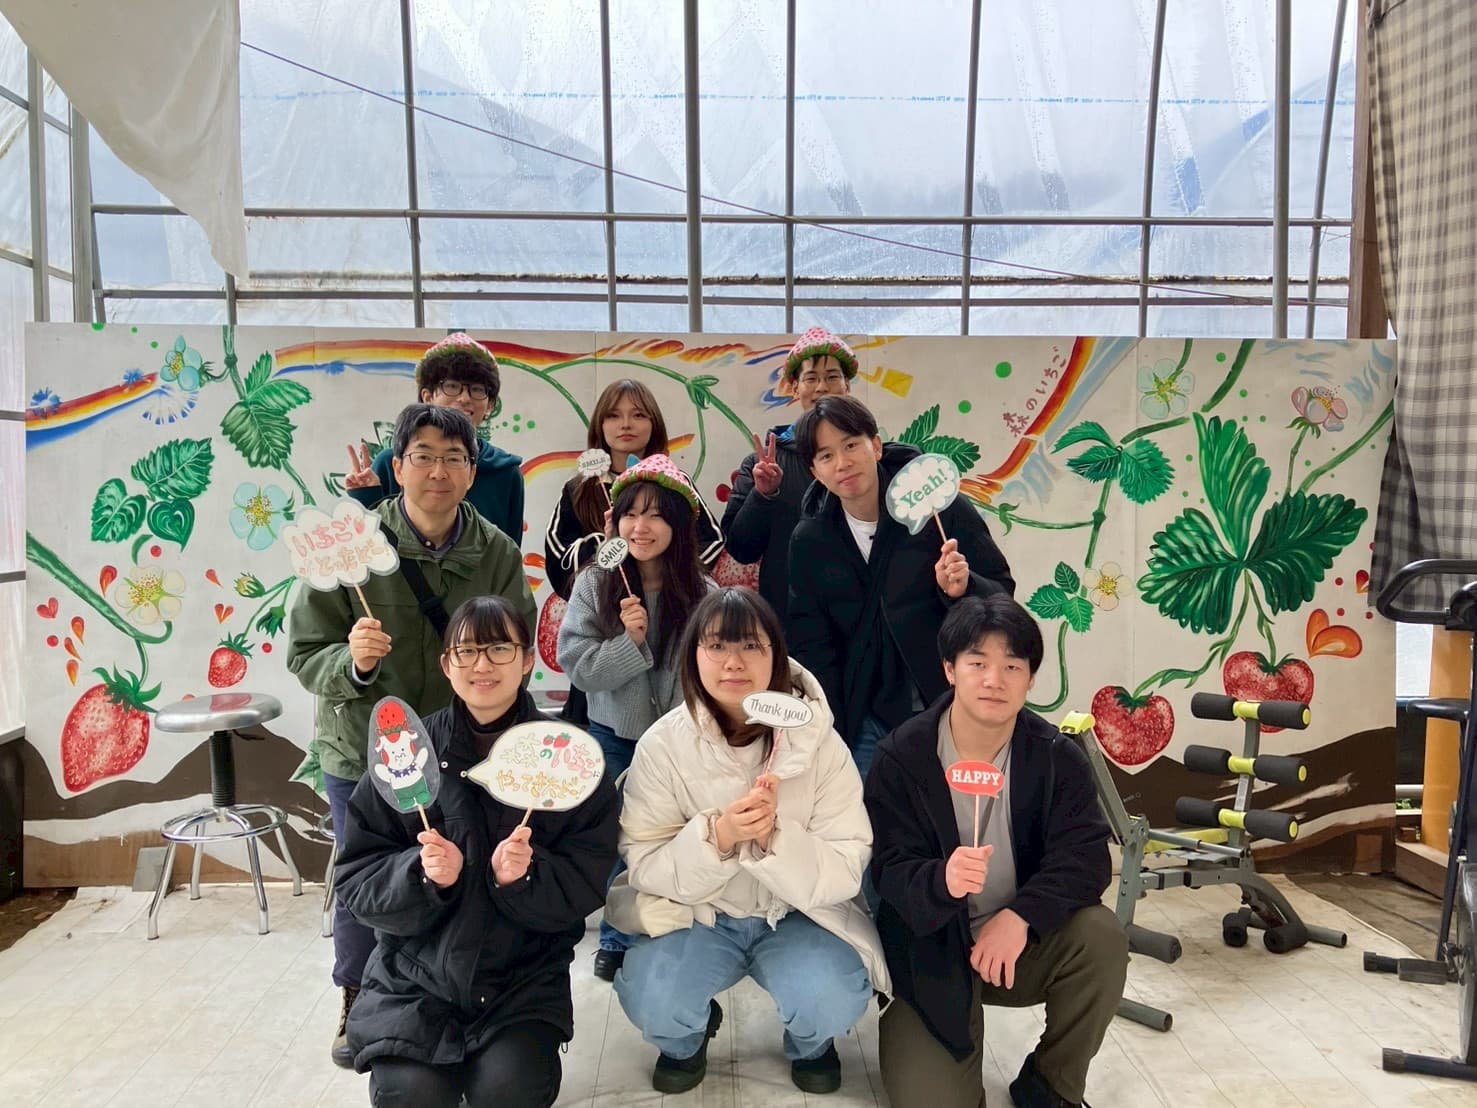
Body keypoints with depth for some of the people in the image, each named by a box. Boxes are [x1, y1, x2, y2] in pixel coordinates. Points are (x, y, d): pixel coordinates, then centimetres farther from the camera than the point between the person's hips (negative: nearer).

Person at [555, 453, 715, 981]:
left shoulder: (702, 592, -11)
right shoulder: (594, 584, -9)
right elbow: (576, 664, -13)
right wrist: (630, 640, -27)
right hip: (615, 737, 1)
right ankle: (617, 938, 38)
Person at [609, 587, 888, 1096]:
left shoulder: (819, 742, -15)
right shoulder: (662, 744, -14)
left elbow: (845, 873, -15)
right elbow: (646, 867, -13)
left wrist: (773, 837, -34)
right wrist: (717, 837, -32)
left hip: (800, 915, 0)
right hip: (696, 913, 1)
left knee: (834, 998, -27)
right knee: (649, 1000, -26)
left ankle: (811, 1043, 12)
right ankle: (687, 1036, 13)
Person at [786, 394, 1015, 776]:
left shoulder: (941, 509, -10)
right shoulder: (809, 541, -1)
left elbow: (1002, 596, -4)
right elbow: (811, 645, 3)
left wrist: (963, 589, -25)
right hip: (868, 723, 2)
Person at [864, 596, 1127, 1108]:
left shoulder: (1056, 755, -9)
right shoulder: (901, 756, -15)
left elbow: (1086, 855, -16)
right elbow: (890, 869, -18)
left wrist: (1020, 916, -31)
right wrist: (942, 880, -41)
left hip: (1022, 941, 3)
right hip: (930, 951, -2)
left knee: (1102, 936, -26)